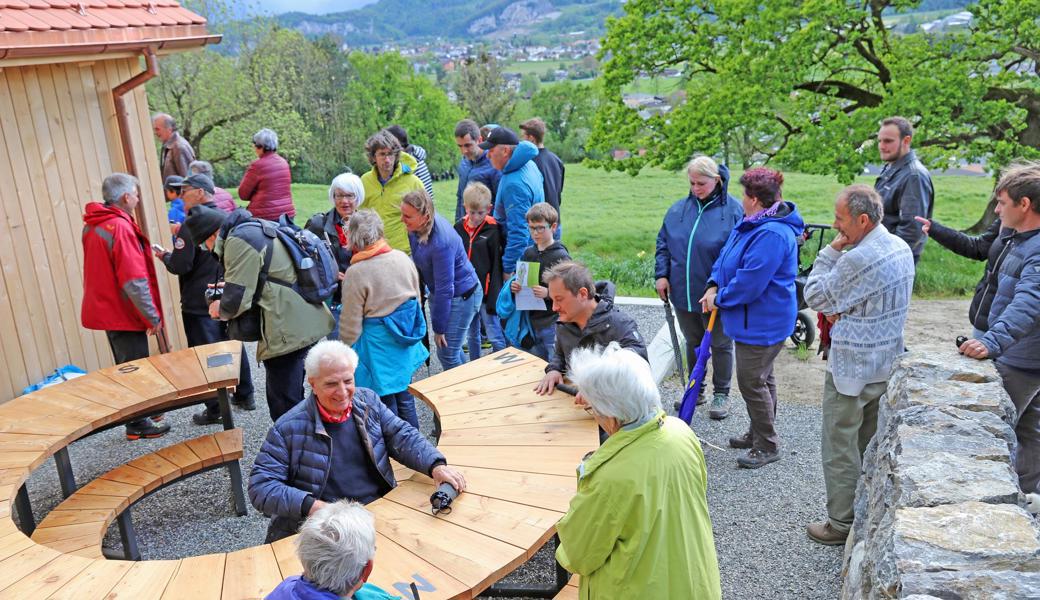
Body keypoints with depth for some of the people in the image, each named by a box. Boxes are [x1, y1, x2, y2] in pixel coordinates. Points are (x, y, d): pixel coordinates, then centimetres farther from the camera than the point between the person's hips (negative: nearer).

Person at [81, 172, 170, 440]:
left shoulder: (92, 226, 7)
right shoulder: (120, 227, -21)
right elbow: (134, 280, -23)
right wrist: (153, 317, -17)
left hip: (105, 309, 9)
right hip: (125, 313, -9)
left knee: (126, 368, 20)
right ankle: (138, 425, 14)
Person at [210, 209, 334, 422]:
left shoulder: (238, 240, -12)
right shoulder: (260, 229, 18)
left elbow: (237, 299, -15)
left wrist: (221, 310, 6)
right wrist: (227, 287, 19)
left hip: (287, 332, -10)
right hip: (308, 323, 10)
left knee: (284, 407, -1)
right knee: (293, 399, 23)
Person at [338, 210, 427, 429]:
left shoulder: (356, 273, -20)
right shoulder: (403, 258, -2)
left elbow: (351, 325, -14)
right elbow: (416, 297, 11)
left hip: (378, 344, -6)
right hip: (405, 343, 6)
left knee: (386, 403, 8)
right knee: (405, 398, 21)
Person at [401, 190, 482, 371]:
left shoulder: (441, 243, -35)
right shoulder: (416, 226, -11)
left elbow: (444, 289, -27)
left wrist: (439, 328, -18)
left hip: (461, 296, -8)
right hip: (438, 292, 8)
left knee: (447, 354, -2)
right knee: (450, 349, 19)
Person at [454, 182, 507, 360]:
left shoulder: (493, 230, -10)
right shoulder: (459, 227, 3)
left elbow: (496, 265, -9)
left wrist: (494, 298, -11)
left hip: (486, 291, -5)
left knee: (495, 336, -2)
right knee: (472, 334, 17)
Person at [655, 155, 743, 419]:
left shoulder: (733, 210, -12)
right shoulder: (678, 209, 2)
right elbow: (663, 243, 10)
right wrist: (662, 274, -1)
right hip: (683, 293, 5)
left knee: (720, 345, 12)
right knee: (693, 342, 19)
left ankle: (721, 394, 28)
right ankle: (695, 390, 35)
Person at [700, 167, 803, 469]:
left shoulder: (771, 234, -27)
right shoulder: (751, 223, 7)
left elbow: (749, 282, -29)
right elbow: (727, 255, 15)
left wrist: (719, 299, -14)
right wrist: (714, 286, -2)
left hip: (762, 322, -11)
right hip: (755, 318, 11)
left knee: (752, 382, -2)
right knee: (761, 377, 21)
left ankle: (767, 447, 12)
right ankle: (758, 434, 36)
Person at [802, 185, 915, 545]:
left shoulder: (857, 259, -25)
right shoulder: (901, 248, 5)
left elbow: (814, 297, -15)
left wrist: (830, 252, -11)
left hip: (852, 367, -9)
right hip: (888, 363, 9)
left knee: (839, 444, 3)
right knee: (872, 442, 19)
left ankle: (842, 523, 12)